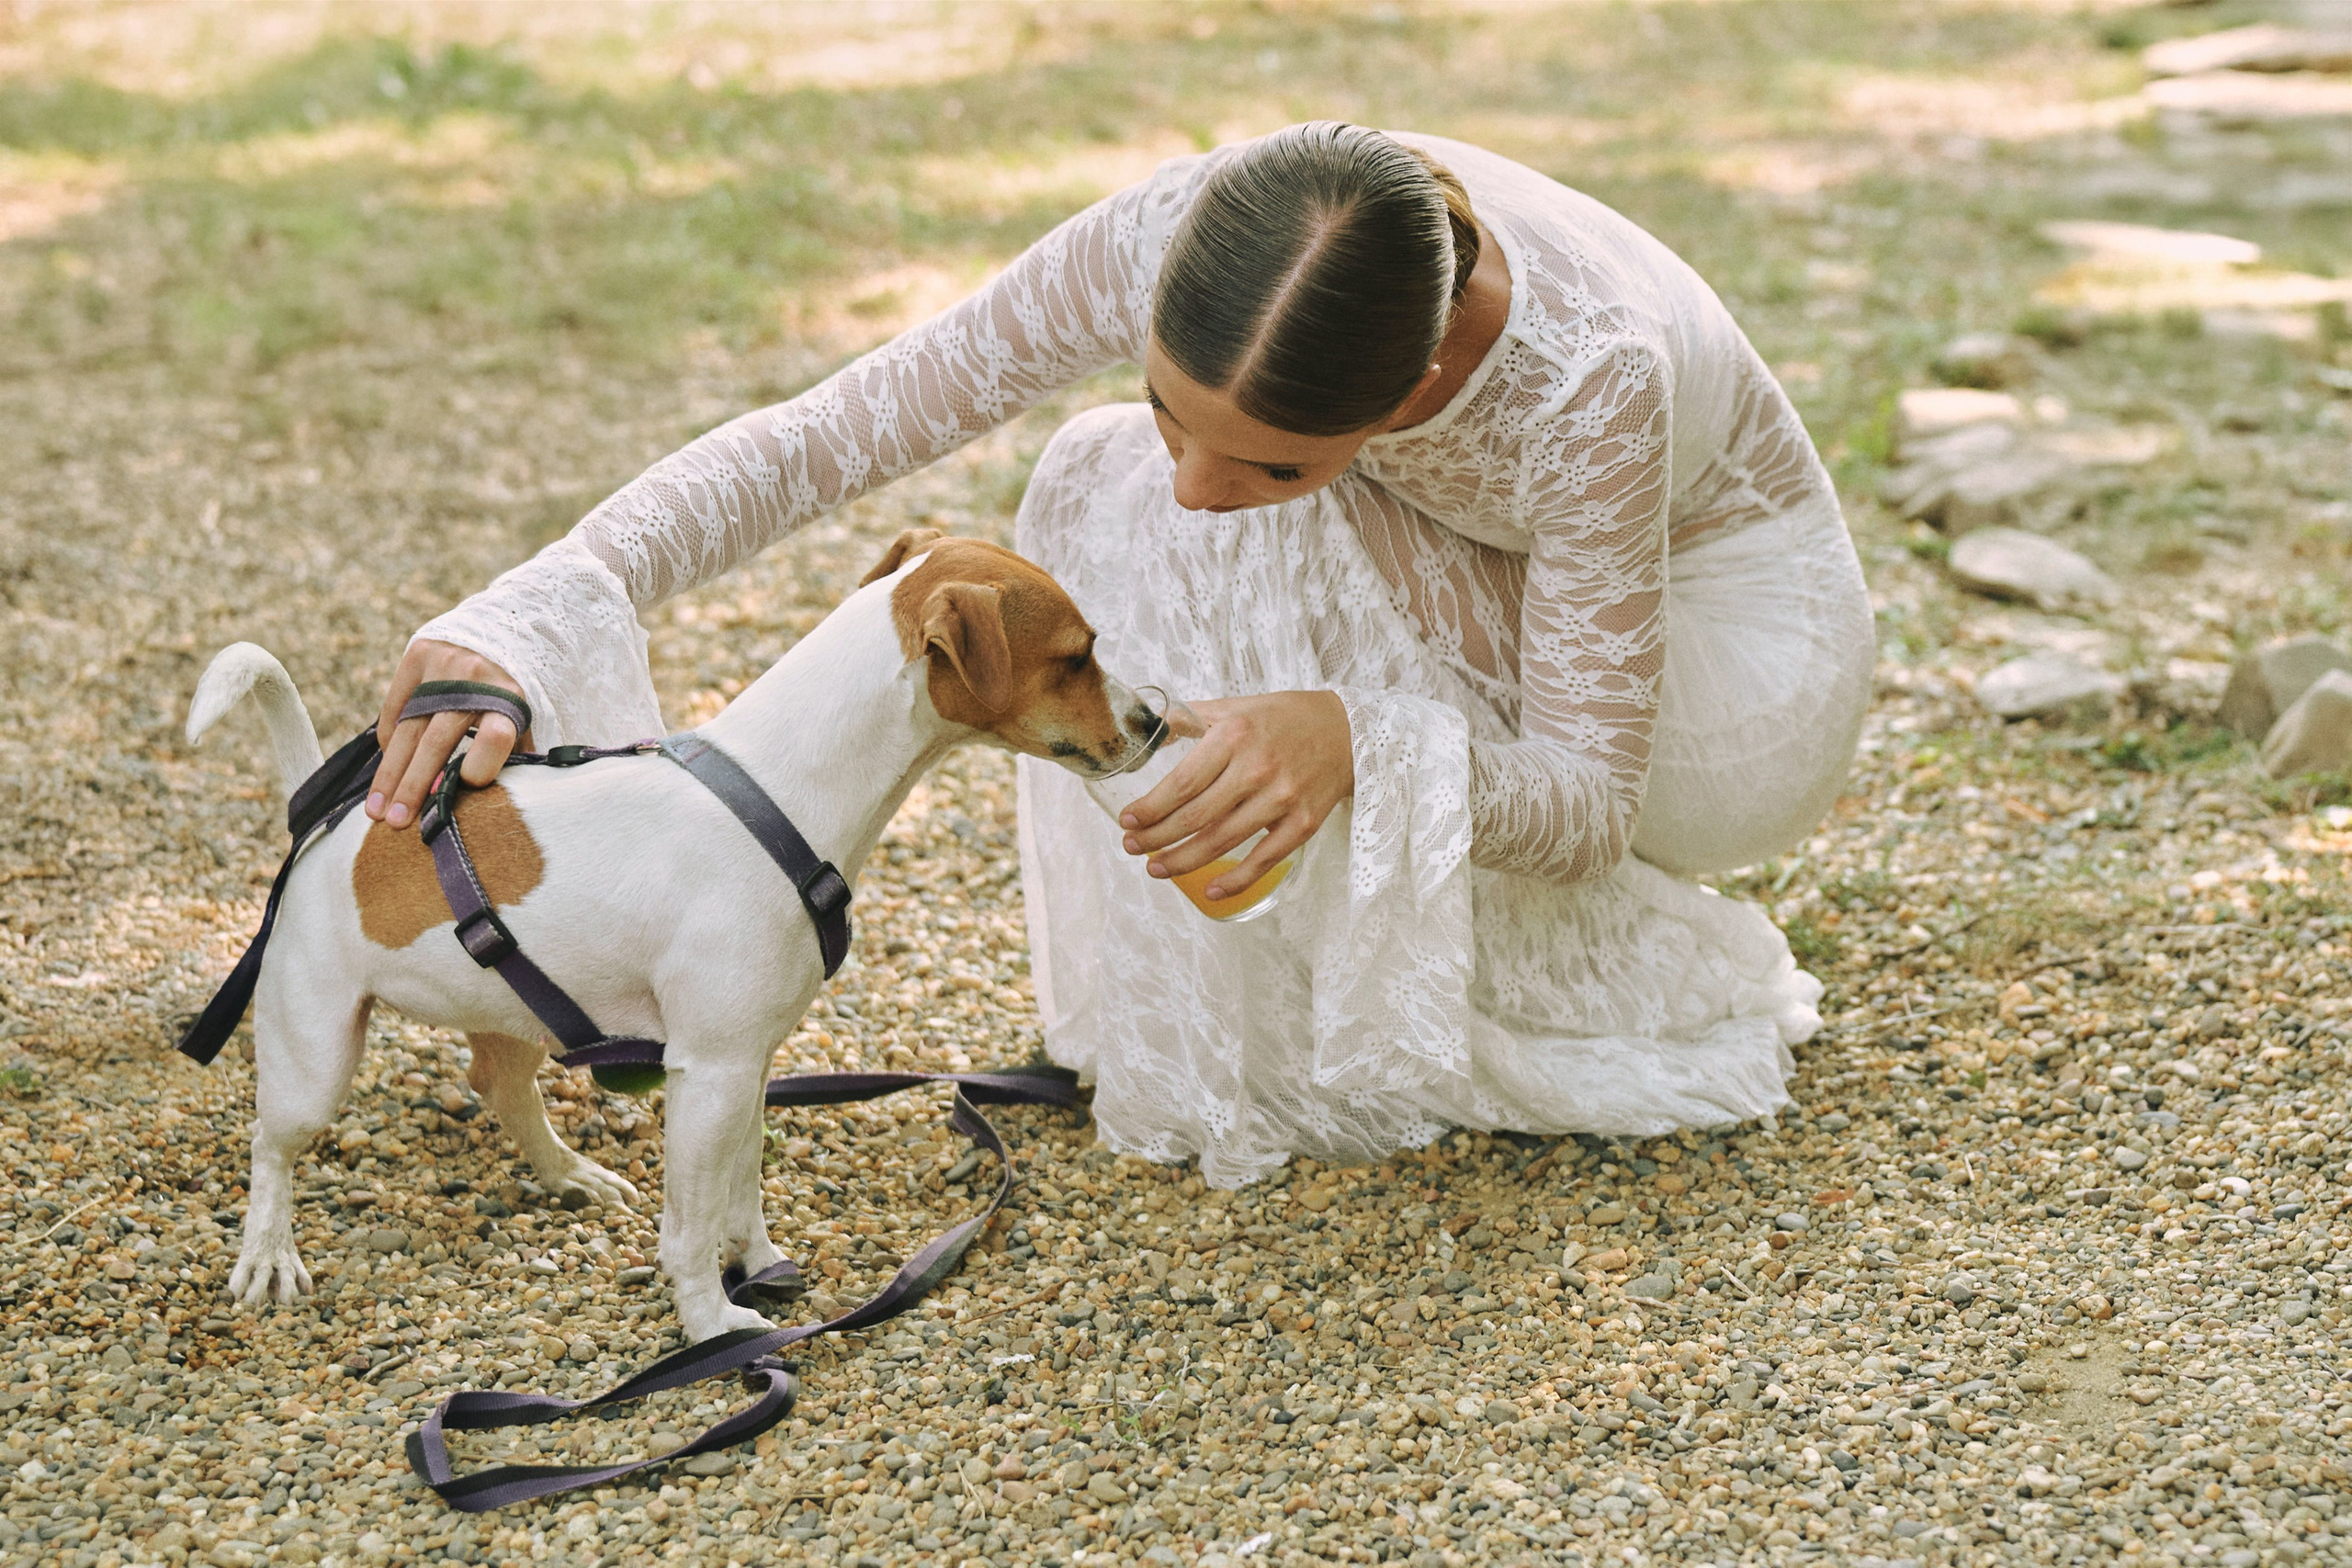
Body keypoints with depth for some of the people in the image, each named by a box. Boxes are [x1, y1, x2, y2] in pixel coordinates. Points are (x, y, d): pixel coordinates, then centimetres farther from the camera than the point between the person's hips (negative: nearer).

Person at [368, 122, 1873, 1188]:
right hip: (1492, 594, 5)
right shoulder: (1172, 236, -30)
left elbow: (1591, 807, -30)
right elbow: (831, 429, -26)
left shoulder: (1591, 374, -41)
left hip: (1737, 645, -4)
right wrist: (530, 617, -40)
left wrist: (1354, 741, -51)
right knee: (1109, 497, -23)